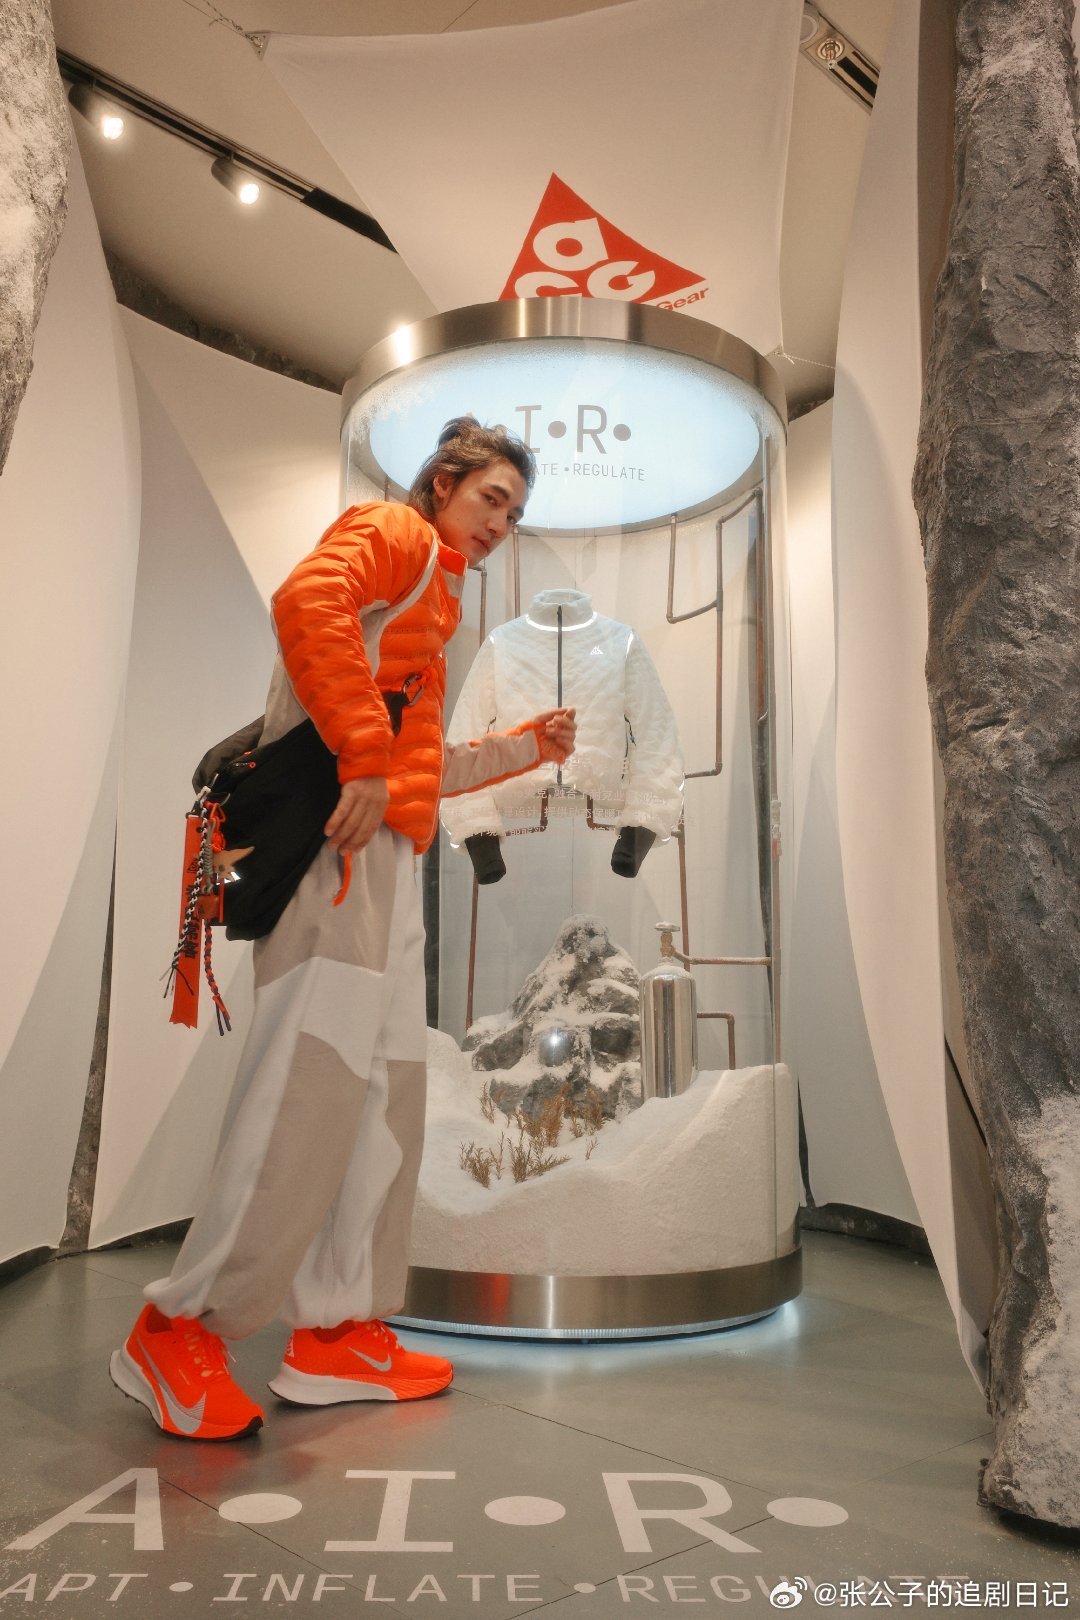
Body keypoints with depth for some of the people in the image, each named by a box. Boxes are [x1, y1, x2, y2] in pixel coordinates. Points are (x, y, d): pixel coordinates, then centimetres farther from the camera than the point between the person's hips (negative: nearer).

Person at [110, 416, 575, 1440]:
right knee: (316, 1077, -14)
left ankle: (335, 1332, 14)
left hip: (387, 855, 10)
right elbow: (308, 601, -19)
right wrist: (362, 761, -24)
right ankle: (179, 1330, -4)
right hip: (338, 841, -10)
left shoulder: (433, 601, 30)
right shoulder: (392, 531, 4)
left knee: (385, 1090, 7)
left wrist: (524, 747, 31)